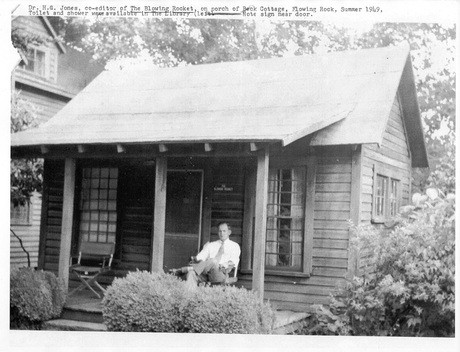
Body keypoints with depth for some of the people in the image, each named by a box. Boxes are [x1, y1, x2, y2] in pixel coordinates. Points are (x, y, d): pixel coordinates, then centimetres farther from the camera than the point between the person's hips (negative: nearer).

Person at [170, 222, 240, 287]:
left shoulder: (234, 246, 19)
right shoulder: (211, 245, 29)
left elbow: (233, 262, 2)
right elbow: (200, 257, 16)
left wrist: (224, 265, -19)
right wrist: (196, 259, -8)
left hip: (220, 274, -3)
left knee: (213, 261, -38)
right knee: (191, 273, -32)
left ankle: (181, 270, -43)